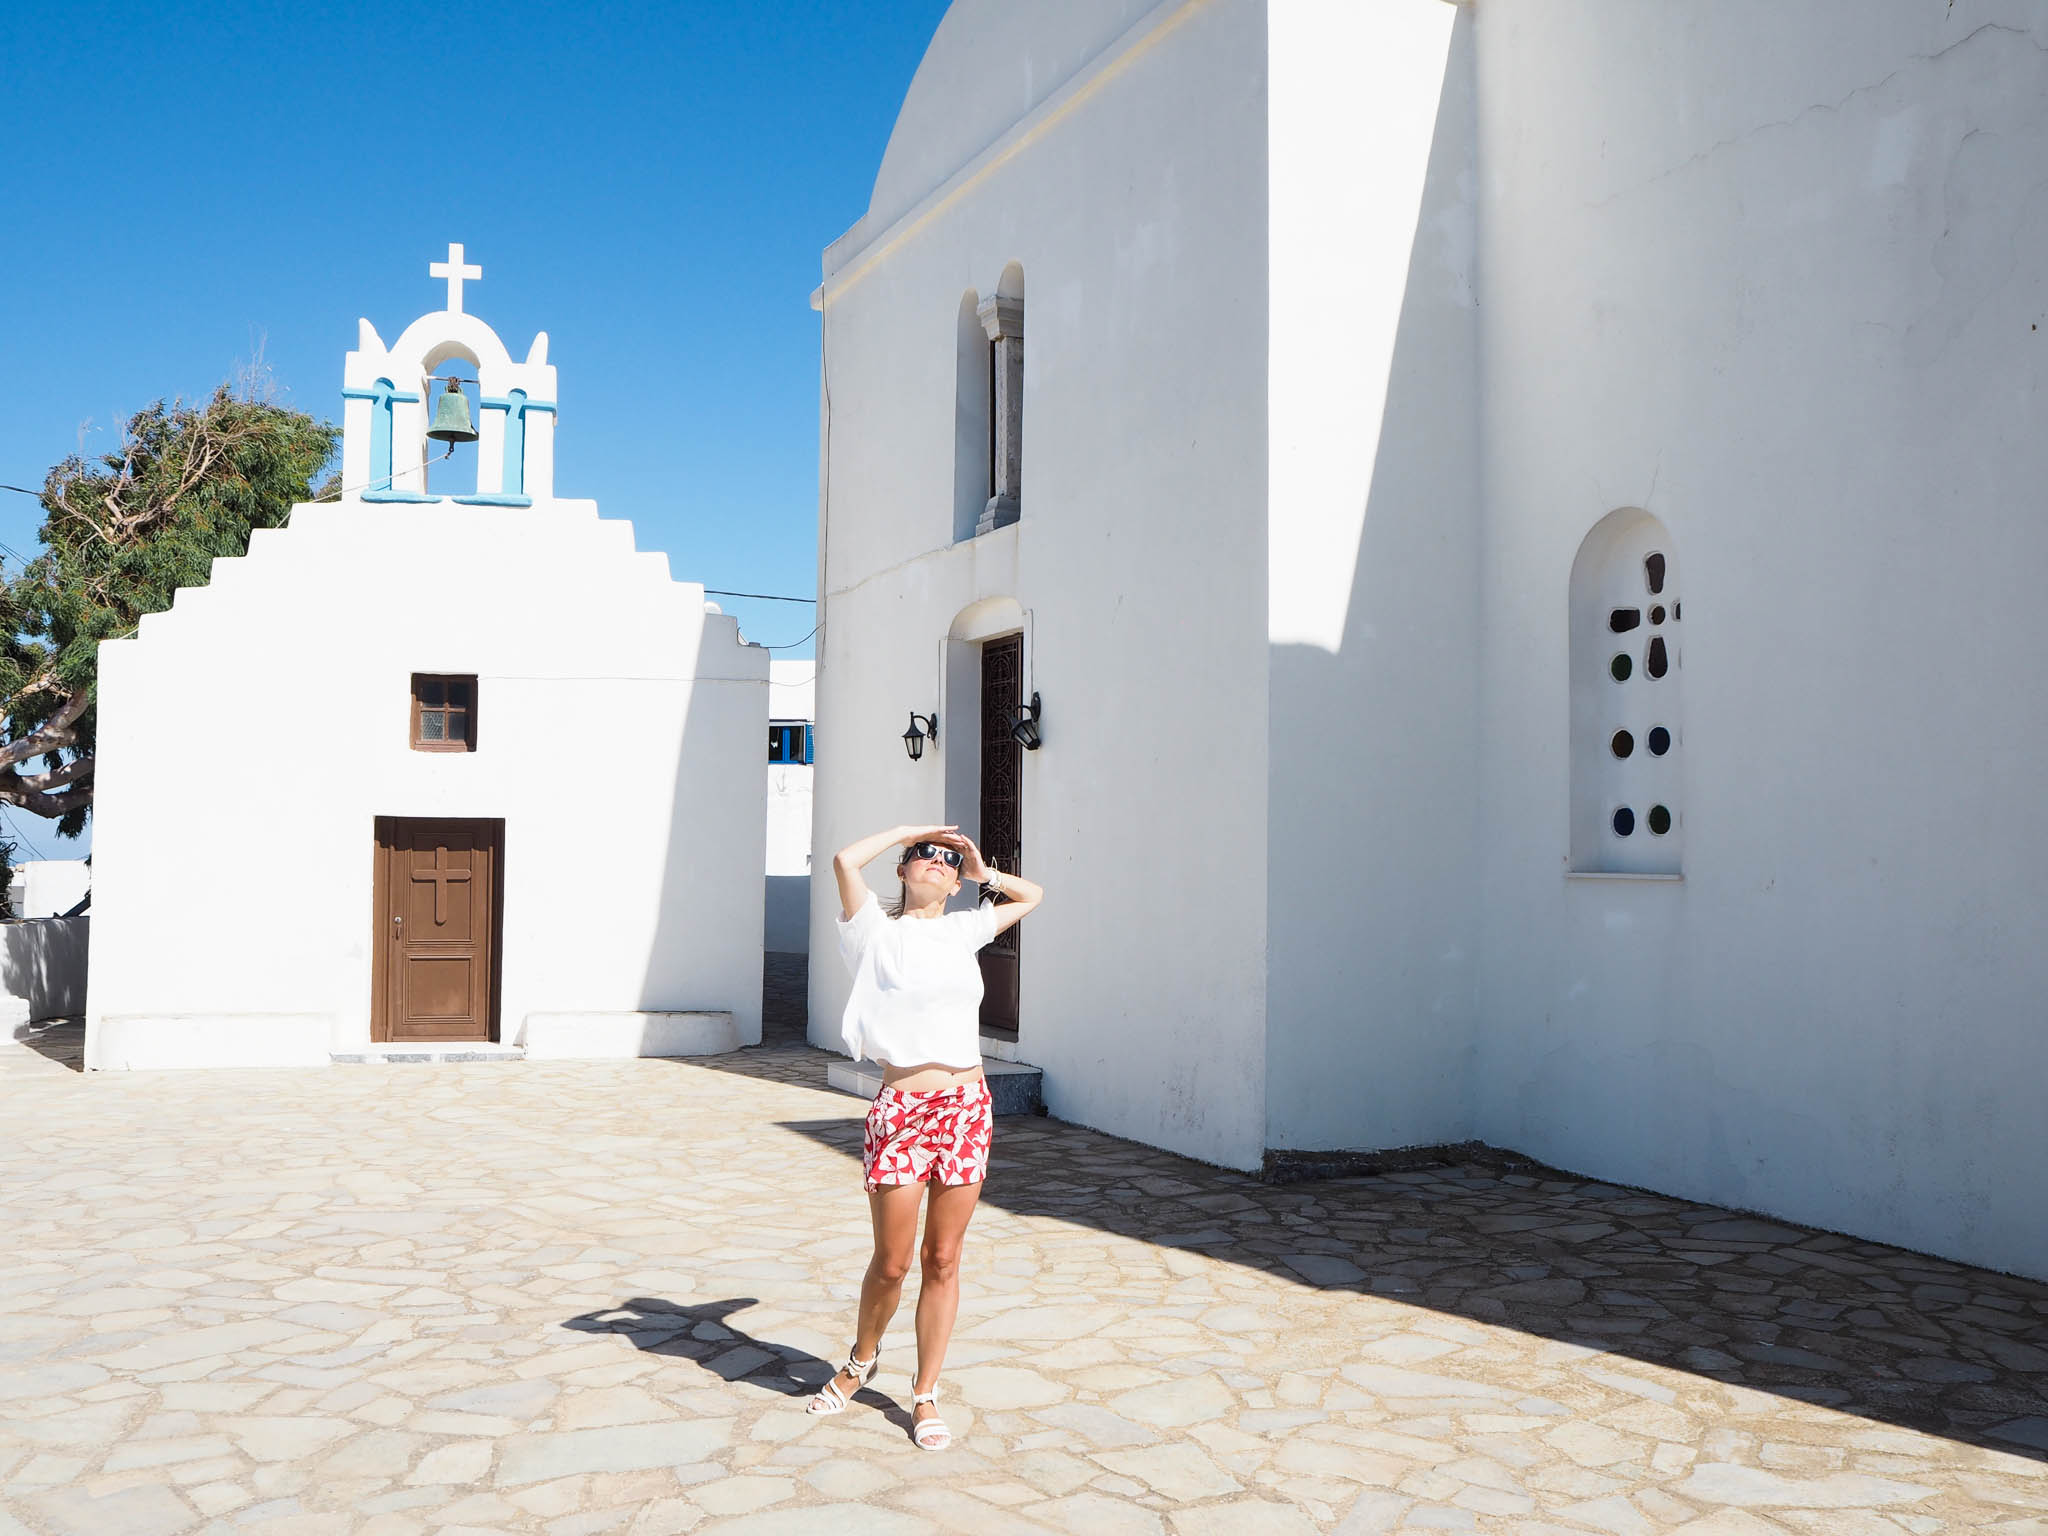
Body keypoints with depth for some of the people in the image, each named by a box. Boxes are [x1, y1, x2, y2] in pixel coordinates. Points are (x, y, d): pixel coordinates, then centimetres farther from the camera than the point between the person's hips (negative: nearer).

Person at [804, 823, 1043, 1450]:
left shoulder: (963, 930, 14)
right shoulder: (879, 932, 4)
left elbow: (1032, 896, 29)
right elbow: (844, 861, -12)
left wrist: (983, 871, 15)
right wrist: (907, 831, 2)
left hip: (967, 1107, 3)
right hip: (901, 1108, -3)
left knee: (943, 1260, 8)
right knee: (891, 1263, 4)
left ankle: (925, 1394, 21)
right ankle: (862, 1359, 32)